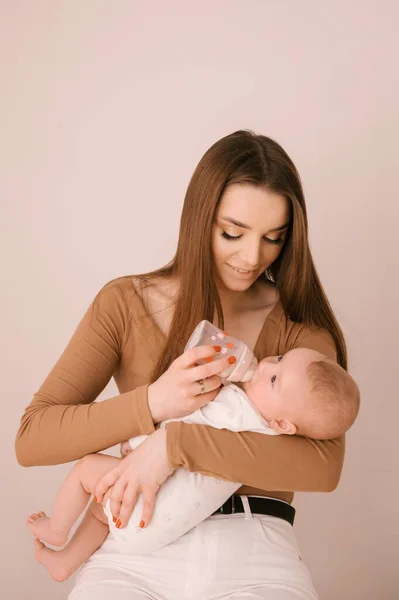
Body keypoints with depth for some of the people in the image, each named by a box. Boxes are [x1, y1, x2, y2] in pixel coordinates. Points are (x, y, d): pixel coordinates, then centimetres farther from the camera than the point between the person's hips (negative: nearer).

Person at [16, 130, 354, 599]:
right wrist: (151, 404, -18)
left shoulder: (298, 323, 1)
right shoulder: (126, 302, 2)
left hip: (253, 547, 2)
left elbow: (324, 465, -15)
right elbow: (31, 439, -4)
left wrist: (174, 444, -21)